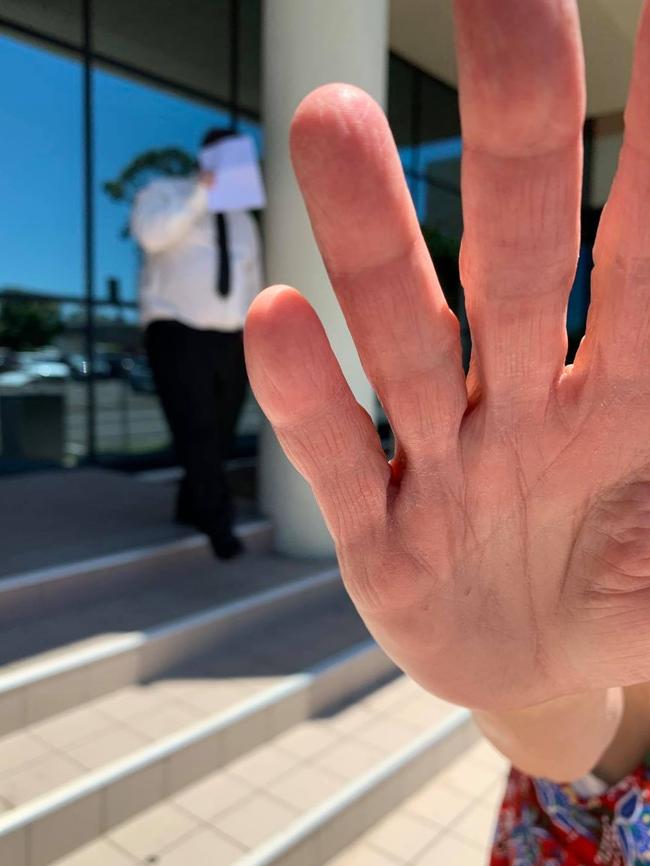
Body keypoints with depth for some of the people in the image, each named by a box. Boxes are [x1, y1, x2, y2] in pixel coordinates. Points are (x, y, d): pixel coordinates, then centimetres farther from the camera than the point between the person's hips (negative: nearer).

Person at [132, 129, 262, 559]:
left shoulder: (243, 220, 18)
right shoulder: (164, 192, 2)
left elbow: (253, 283, 19)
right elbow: (151, 233, -21)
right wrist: (201, 192, -23)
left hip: (231, 338, 5)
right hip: (179, 333, -5)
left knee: (219, 435, 5)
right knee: (197, 431, -16)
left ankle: (191, 506, 24)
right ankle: (219, 522, -13)